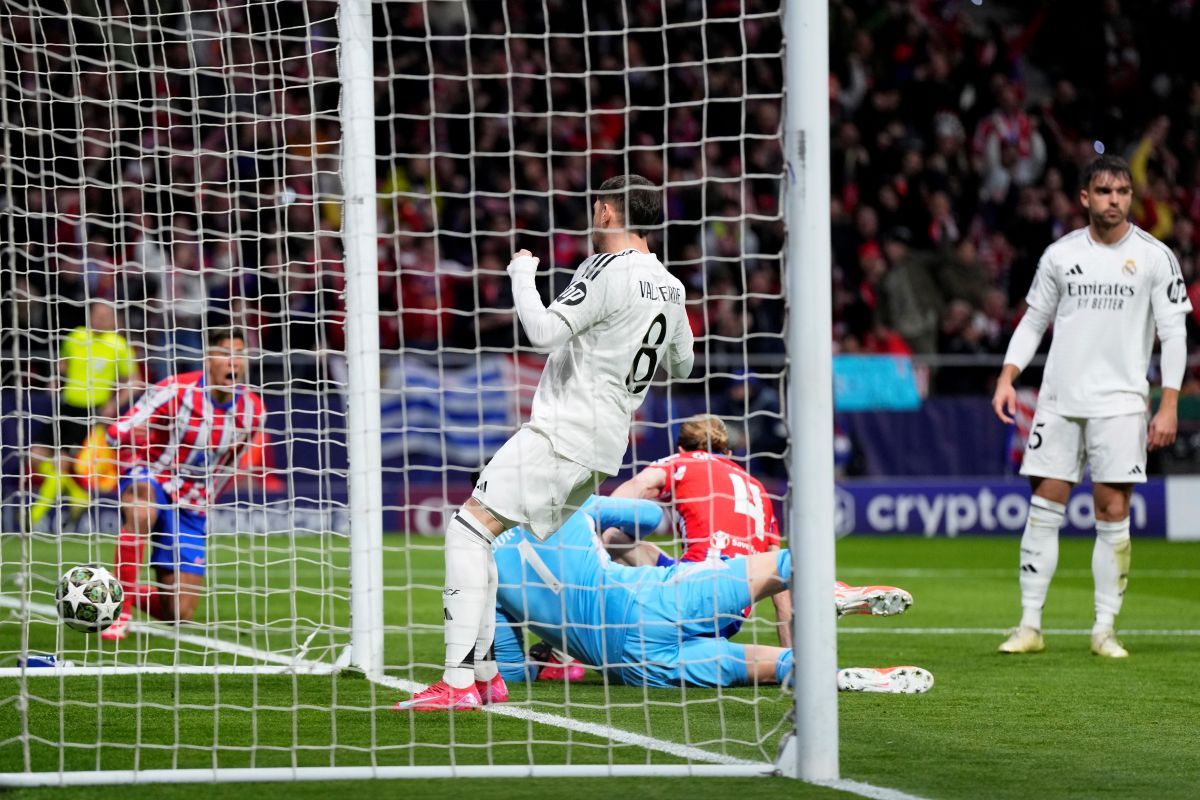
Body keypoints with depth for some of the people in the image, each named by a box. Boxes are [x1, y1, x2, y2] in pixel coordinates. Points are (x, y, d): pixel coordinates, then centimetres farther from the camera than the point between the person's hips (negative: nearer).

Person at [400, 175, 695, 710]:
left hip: (562, 433, -9)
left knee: (470, 529, -10)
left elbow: (544, 331, -20)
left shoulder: (608, 272, -14)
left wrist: (522, 274, -5)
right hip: (603, 445, 9)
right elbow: (681, 365, 28)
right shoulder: (670, 289, 13)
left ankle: (460, 680, -19)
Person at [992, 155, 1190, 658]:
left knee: (1113, 512, -5)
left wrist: (1169, 406, -7)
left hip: (1120, 401, -2)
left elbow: (1174, 334, 1)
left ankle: (1105, 630, 2)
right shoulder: (1060, 254, 6)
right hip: (1059, 399, 2)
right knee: (1044, 507, -1)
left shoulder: (1154, 257, 0)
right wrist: (1007, 378, 1)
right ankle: (1029, 625, 4)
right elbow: (1033, 321, 14)